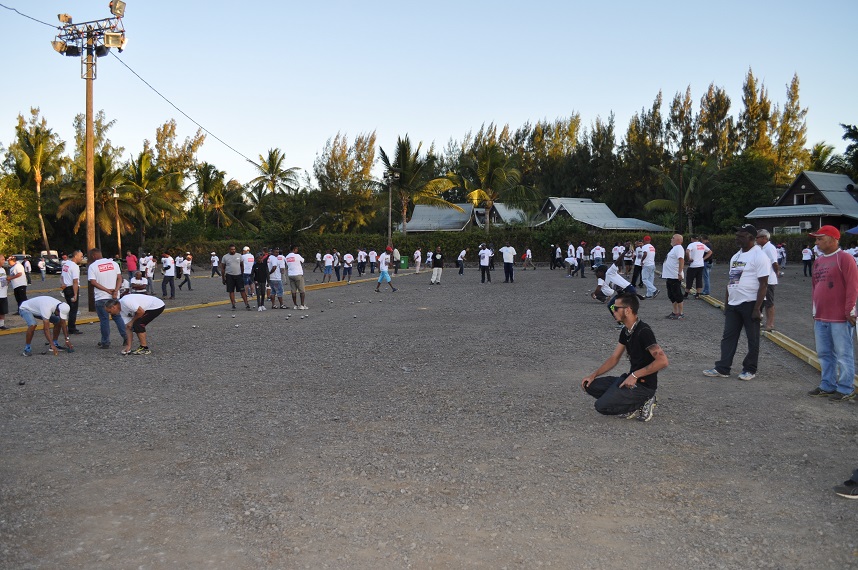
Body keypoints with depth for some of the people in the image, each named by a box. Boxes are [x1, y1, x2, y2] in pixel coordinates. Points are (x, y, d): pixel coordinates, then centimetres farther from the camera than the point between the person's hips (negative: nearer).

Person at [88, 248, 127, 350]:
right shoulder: (114, 263, 5)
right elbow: (119, 278, -1)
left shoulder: (92, 266, -6)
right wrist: (116, 291, -10)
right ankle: (126, 336, 11)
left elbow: (93, 282, -14)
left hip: (101, 298, -4)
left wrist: (107, 290, -13)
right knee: (117, 317, 17)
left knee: (104, 319, 4)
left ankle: (105, 342, 9)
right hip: (114, 296, 4)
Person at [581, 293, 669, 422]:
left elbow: (663, 361, -28)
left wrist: (635, 375, -24)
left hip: (644, 385, -9)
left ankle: (642, 403, -3)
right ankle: (636, 403, 4)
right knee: (590, 385, 6)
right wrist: (593, 375, 6)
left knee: (602, 406, -19)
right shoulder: (625, 331, 8)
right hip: (631, 379, 9)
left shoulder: (643, 332, -21)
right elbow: (614, 358, 15)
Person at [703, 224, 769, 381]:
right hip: (733, 304, 8)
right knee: (728, 337, 7)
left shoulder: (759, 256, -11)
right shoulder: (736, 256, 14)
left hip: (749, 304, -8)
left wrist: (757, 308, -19)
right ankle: (722, 369, 11)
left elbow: (763, 284, -15)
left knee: (752, 339, 4)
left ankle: (750, 370, 14)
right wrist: (726, 302, 16)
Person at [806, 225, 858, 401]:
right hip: (821, 318, 8)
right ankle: (827, 386, 26)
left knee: (843, 354, 0)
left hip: (840, 319, -8)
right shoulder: (818, 261, 14)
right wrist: (815, 311, 19)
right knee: (824, 354, 15)